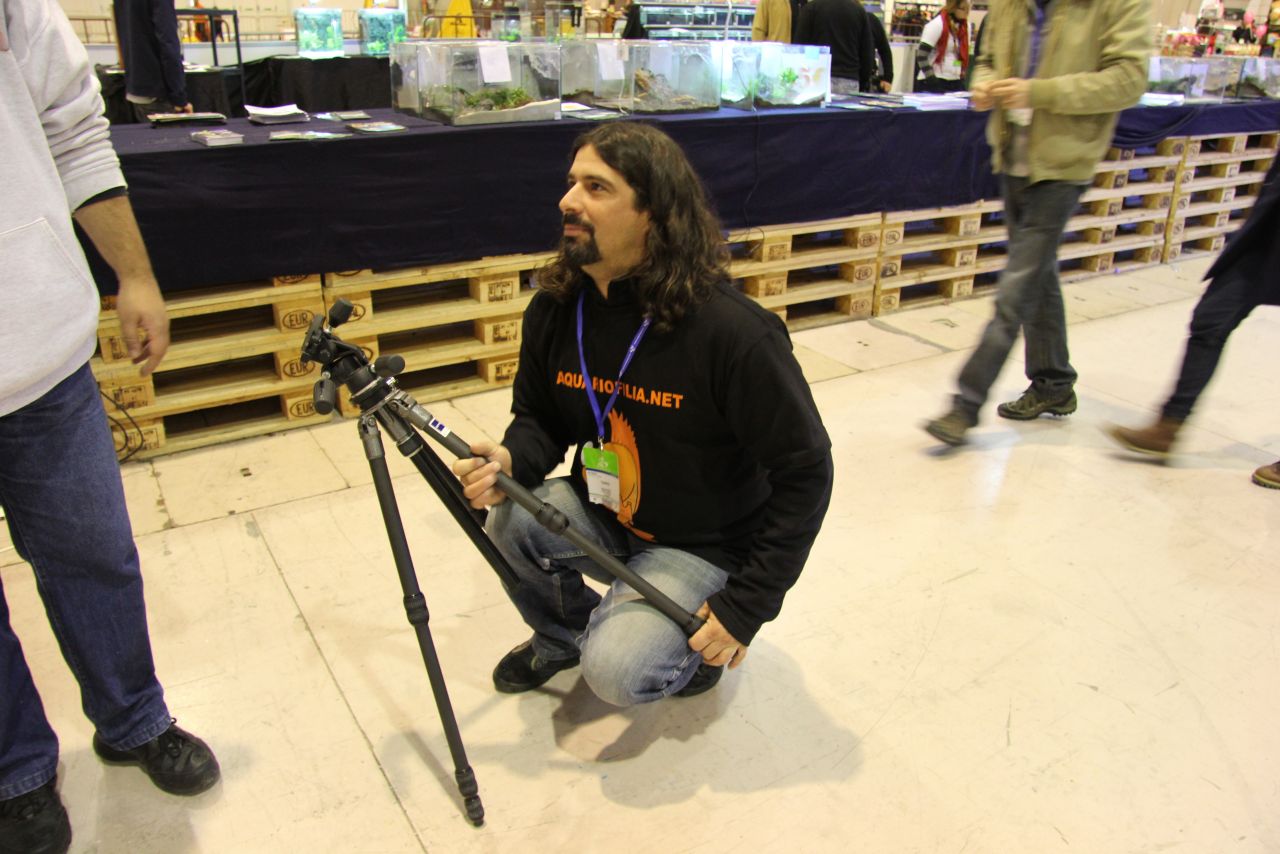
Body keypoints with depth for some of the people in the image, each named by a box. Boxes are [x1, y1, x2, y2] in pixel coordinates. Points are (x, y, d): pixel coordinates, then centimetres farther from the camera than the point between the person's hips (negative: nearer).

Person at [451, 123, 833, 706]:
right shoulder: (554, 310, -9)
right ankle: (564, 633, 10)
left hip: (701, 546, -5)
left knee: (617, 672, -25)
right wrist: (512, 460, -19)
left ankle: (694, 643, 12)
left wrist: (746, 604, -19)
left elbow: (805, 473, -20)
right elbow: (539, 417, 6)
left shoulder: (734, 333, -27)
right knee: (511, 517, -23)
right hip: (602, 517, 6)